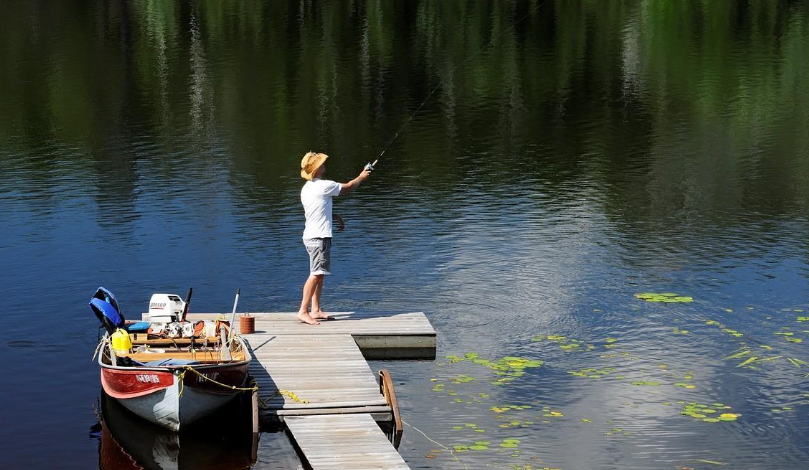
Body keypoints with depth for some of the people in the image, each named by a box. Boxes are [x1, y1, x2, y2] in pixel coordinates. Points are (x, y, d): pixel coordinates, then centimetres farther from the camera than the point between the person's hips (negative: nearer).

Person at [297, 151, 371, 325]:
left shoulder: (307, 188, 13)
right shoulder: (324, 186, -14)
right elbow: (348, 187, 0)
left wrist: (335, 216, 21)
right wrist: (361, 177, 16)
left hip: (311, 236, 10)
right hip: (319, 237, -10)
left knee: (319, 274, 14)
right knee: (316, 275, -11)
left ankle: (316, 310, 16)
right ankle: (303, 311, -14)